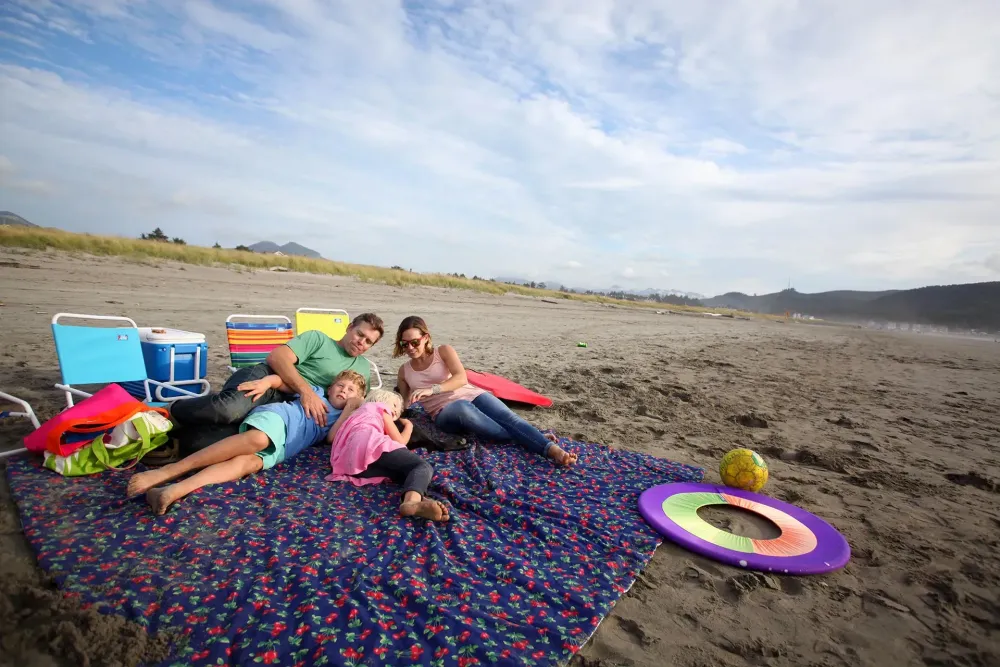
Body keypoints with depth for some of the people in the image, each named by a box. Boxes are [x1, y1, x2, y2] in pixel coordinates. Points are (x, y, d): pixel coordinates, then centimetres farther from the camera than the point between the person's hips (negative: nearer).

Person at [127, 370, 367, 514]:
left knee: (249, 463, -29)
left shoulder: (339, 419, 24)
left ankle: (173, 492, -44)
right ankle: (168, 471, -31)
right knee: (257, 440, -36)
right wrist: (266, 381, -3)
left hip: (279, 449, 2)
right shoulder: (316, 392, 19)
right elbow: (284, 381, 16)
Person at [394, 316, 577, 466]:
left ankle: (552, 449, -43)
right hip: (445, 412, -1)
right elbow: (405, 404, 23)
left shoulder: (444, 351, 4)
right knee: (463, 408, -38)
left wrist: (431, 389, -26)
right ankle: (522, 442, -37)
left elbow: (461, 378, -13)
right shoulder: (404, 371, 15)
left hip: (471, 395, 1)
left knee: (509, 418, -28)